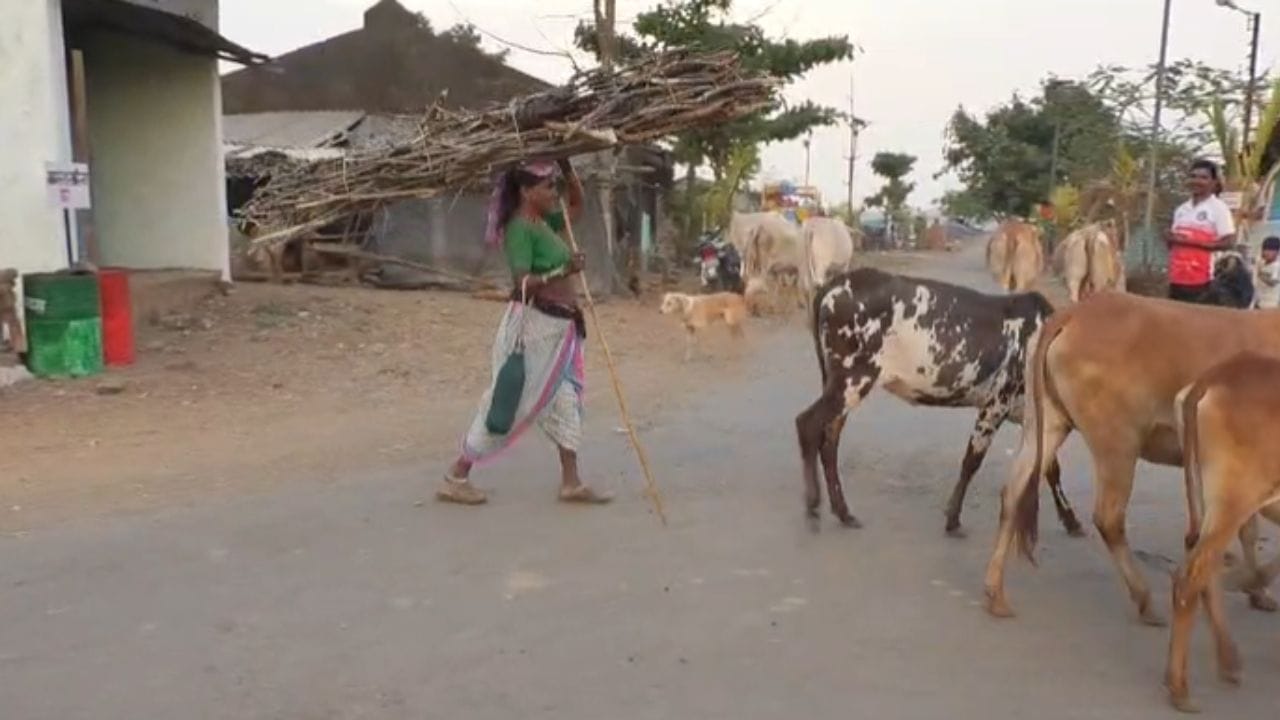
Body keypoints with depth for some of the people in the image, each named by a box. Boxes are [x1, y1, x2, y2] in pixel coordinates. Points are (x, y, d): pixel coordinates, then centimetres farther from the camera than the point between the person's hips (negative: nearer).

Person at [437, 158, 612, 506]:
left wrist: (566, 167, 11)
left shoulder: (545, 223, 11)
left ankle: (571, 482, 17)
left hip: (558, 326, 10)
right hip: (533, 324, -10)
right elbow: (523, 283, -26)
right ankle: (456, 478, 7)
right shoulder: (519, 228, -16)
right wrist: (562, 272, -41)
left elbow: (578, 204, 27)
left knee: (565, 400, 10)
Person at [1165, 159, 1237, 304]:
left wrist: (1192, 241, -17)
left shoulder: (1219, 208, -4)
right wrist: (1170, 239, 0)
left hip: (1202, 279, -7)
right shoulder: (1181, 209, 16)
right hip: (1177, 277, 7)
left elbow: (1229, 242, -11)